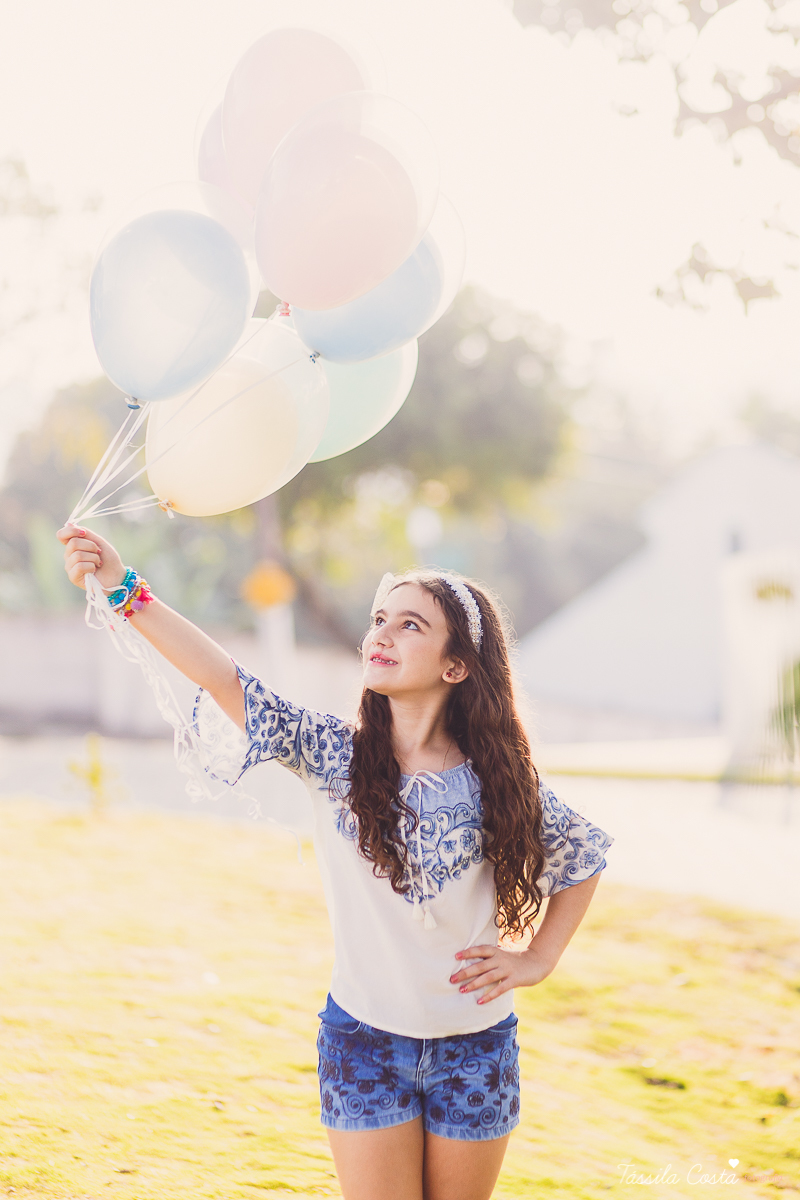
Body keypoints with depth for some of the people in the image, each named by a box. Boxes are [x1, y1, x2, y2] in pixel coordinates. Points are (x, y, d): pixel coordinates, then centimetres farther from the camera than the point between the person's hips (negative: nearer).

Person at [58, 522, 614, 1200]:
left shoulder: (498, 780, -6)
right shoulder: (337, 757, -8)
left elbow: (583, 857, 12)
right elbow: (230, 684, -22)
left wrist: (538, 962, 3)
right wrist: (126, 592, -33)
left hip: (475, 1046, 1)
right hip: (365, 1039, -1)